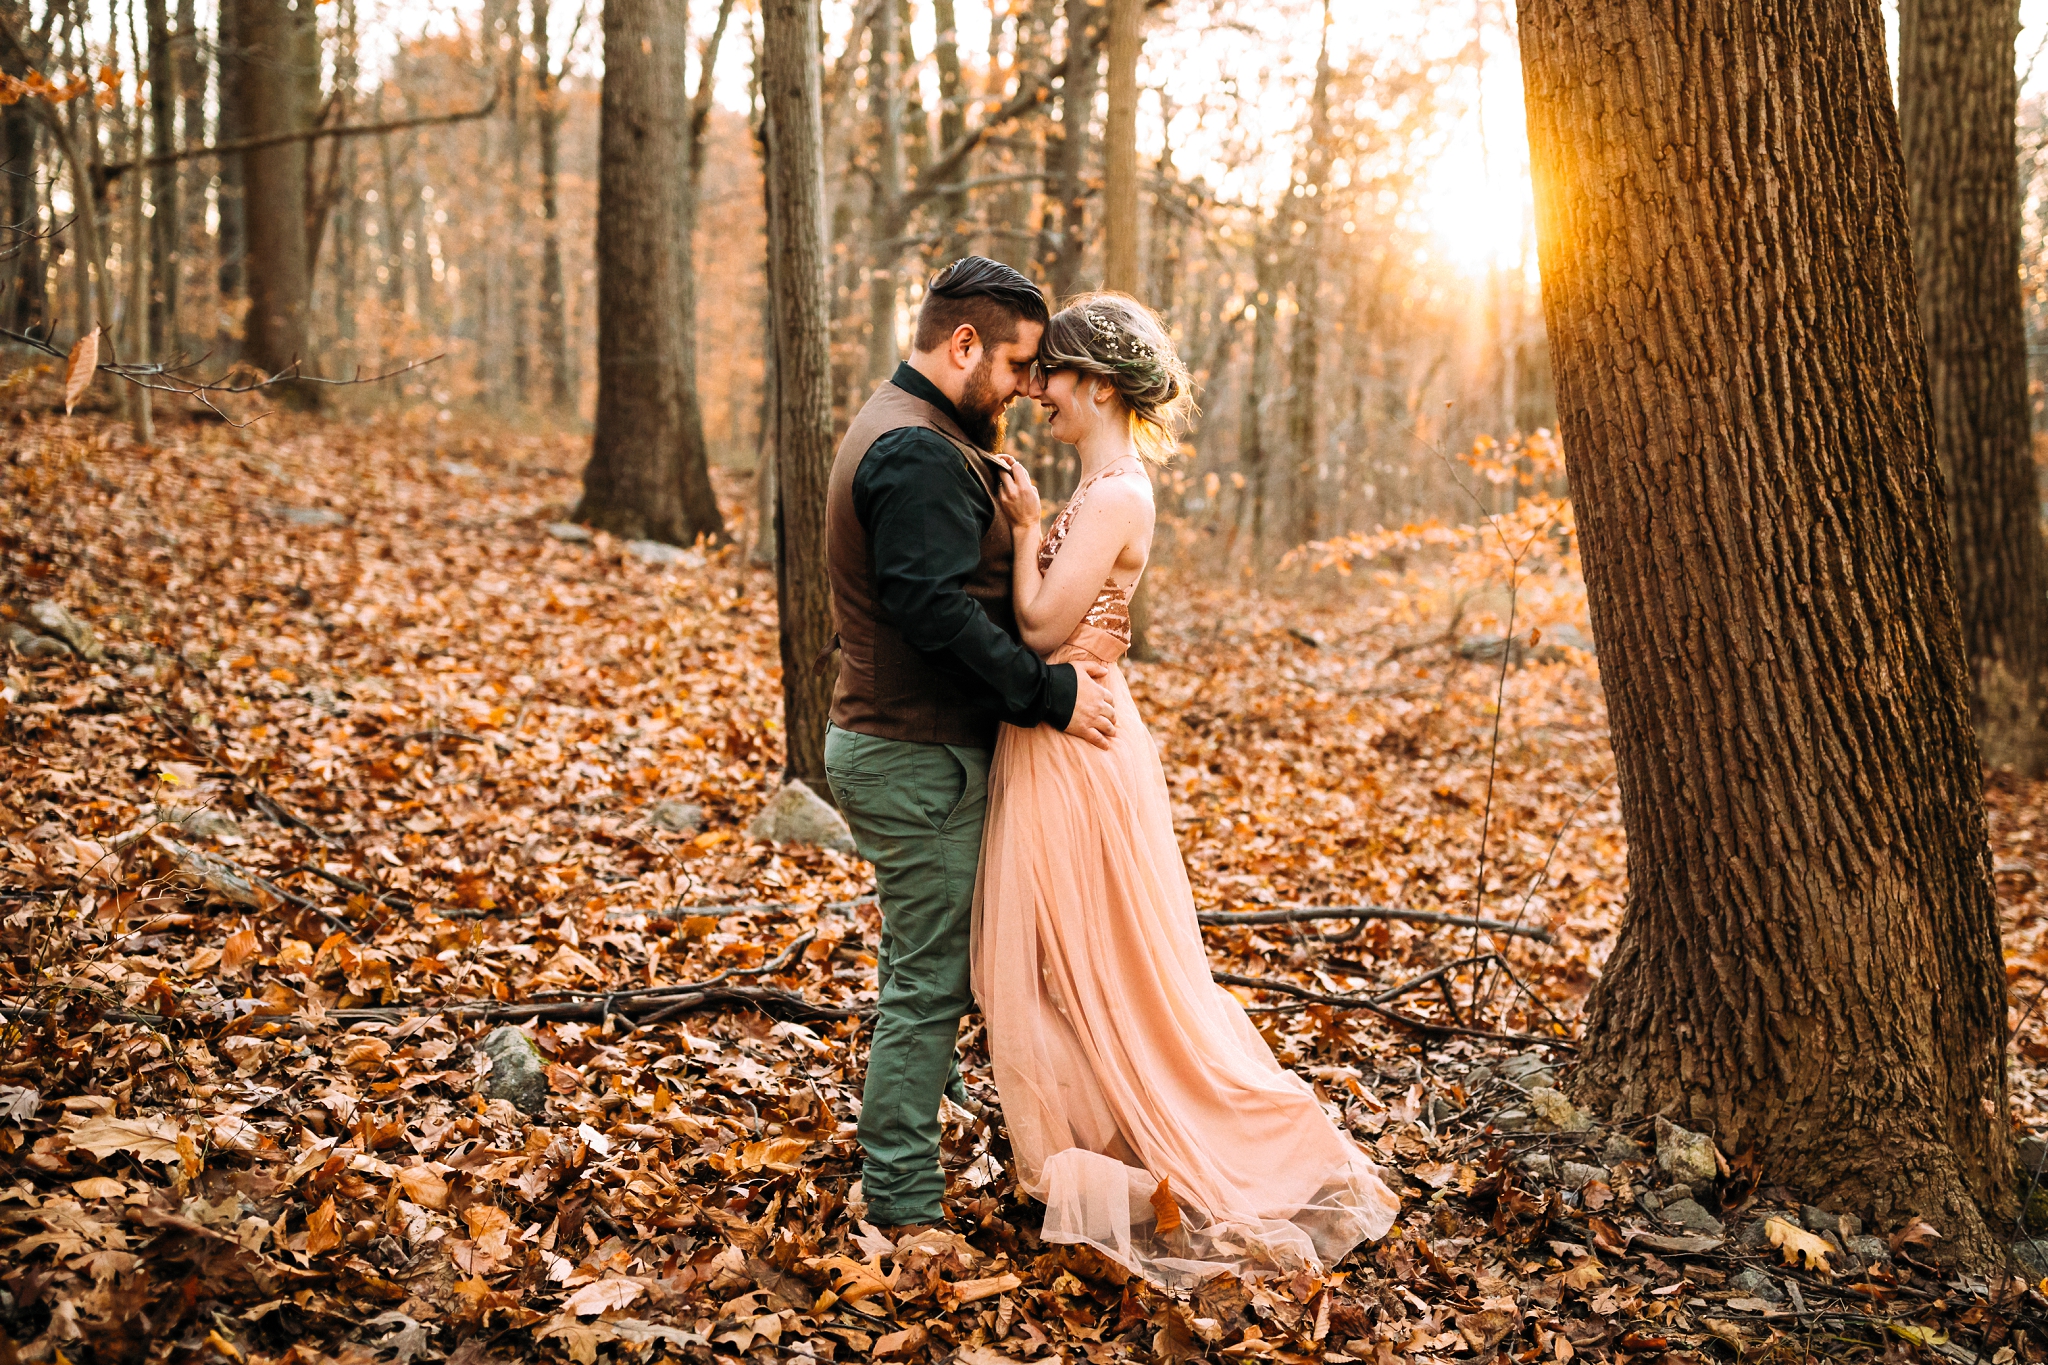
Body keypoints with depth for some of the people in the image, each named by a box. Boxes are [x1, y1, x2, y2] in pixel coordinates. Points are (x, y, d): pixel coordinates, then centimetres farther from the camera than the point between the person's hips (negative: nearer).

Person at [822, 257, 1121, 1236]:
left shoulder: (895, 432, 16)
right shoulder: (917, 452, -20)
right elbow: (940, 611, -27)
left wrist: (997, 479, 8)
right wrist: (1050, 693, -22)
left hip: (886, 742, 11)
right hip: (920, 760, -11)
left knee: (926, 969, 21)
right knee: (929, 978, -3)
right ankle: (904, 1210, 6)